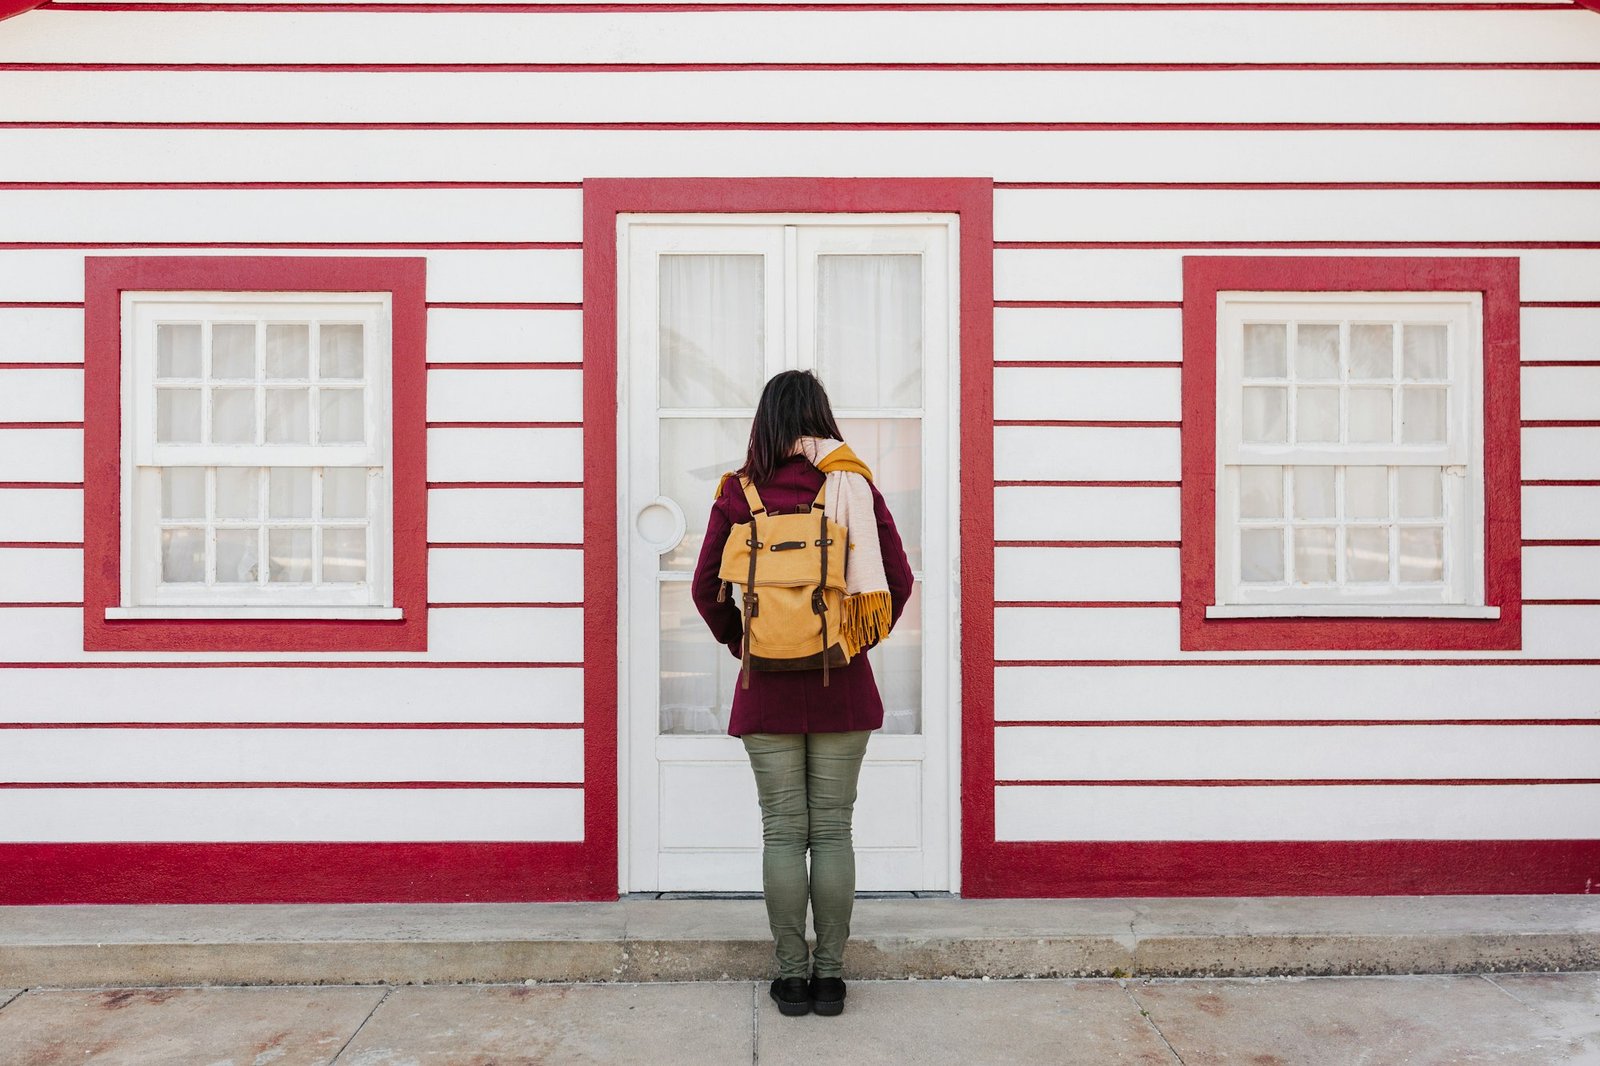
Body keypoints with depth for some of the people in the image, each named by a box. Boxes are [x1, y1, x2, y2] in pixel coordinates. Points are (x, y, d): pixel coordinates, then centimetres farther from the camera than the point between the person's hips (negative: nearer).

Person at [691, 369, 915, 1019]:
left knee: (782, 833, 7)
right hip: (842, 686, 1)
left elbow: (707, 587, 0)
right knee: (832, 831, 8)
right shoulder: (856, 487, -2)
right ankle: (829, 976, 15)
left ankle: (792, 977, 15)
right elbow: (898, 580, -1)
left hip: (768, 688, 0)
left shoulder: (739, 492, -2)